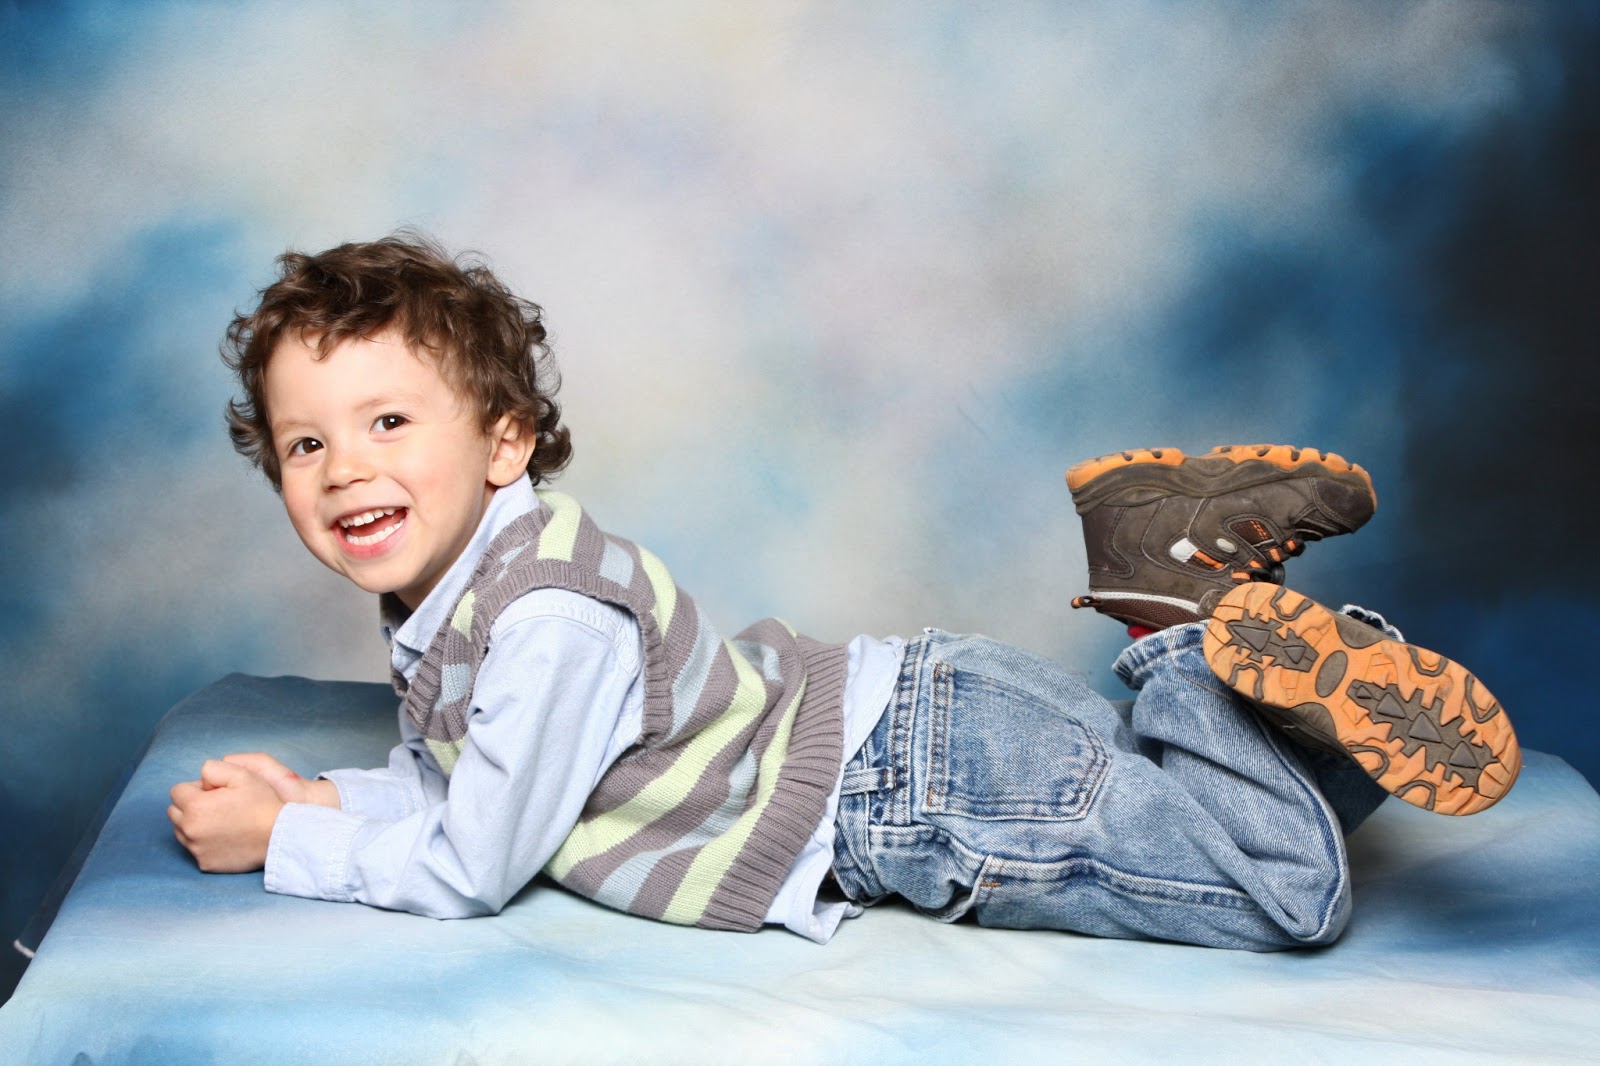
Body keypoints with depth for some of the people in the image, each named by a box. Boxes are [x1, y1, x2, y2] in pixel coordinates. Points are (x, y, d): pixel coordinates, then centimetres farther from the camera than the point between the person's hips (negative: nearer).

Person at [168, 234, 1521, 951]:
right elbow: (447, 774, 20)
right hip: (894, 719, 9)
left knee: (1297, 880, -9)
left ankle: (1197, 617, 0)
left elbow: (469, 869, -18)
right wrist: (313, 793, 4)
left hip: (923, 779, -9)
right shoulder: (450, 589, 5)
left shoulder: (544, 621, -25)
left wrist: (278, 840, -5)